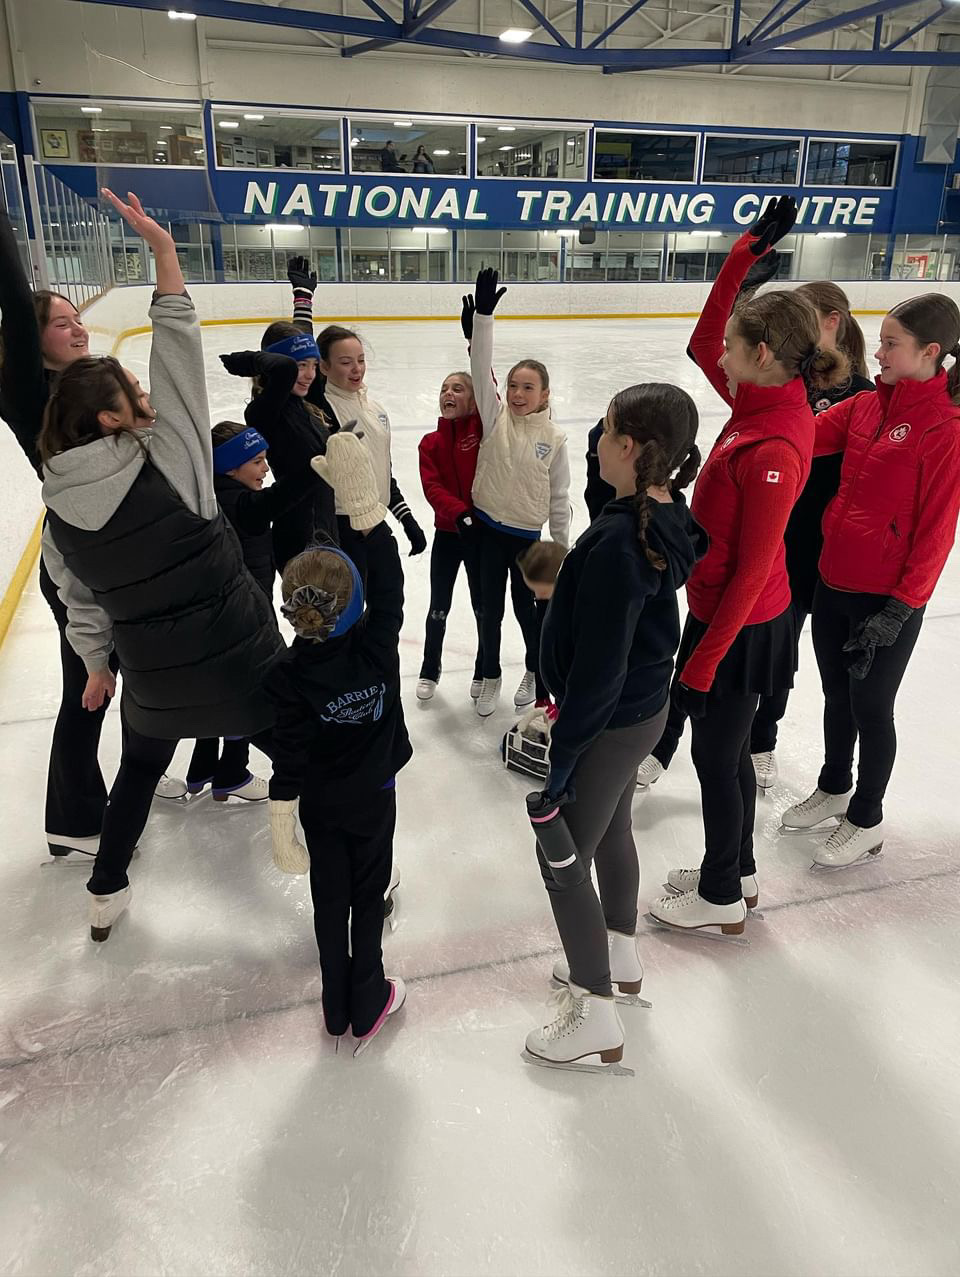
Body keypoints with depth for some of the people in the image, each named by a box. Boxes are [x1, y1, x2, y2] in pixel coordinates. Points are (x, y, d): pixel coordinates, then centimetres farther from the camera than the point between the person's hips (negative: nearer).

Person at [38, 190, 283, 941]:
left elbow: (82, 600, 8)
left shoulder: (59, 507, -3)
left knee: (140, 770, 30)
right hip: (241, 661, -4)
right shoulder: (166, 460, -19)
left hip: (153, 679, 5)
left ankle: (106, 895, 46)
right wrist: (163, 247, -13)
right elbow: (179, 354, -17)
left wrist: (98, 666, 23)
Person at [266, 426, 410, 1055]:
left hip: (319, 803, 1)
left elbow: (289, 758, -19)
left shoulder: (288, 673, -22)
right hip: (373, 796, 0)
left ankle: (338, 1006, 34)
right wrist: (365, 502, -20)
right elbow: (389, 583, -16)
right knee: (369, 895, 17)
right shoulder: (377, 644, -24)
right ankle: (367, 1005, 30)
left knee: (331, 898, 17)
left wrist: (282, 828, -10)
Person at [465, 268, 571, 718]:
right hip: (488, 528, 1)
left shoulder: (554, 439, -6)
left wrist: (563, 546, 3)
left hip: (527, 534, -1)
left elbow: (559, 497, 0)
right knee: (490, 608, 11)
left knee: (526, 607, 13)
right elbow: (481, 368, -16)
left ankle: (535, 671, 38)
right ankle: (491, 677, 30)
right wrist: (483, 314, -27)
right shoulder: (495, 417, -5)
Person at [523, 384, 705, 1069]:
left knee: (563, 862, 8)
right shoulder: (670, 517, -4)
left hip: (610, 724, -9)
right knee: (612, 833, 27)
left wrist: (563, 756, -18)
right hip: (644, 706, 9)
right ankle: (620, 953, 50)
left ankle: (595, 1011, 26)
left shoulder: (617, 543, -31)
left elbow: (599, 667, -27)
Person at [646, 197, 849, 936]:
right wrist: (745, 255, 3)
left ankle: (721, 900, 30)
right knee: (728, 751, 22)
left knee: (716, 757, 8)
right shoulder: (768, 402, -1)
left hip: (740, 627, -9)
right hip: (734, 615, 9)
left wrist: (703, 660, -18)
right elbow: (702, 345, 11)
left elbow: (751, 571, -24)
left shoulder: (772, 451, -27)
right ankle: (737, 873, 42)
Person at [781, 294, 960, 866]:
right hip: (833, 583, 6)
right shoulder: (865, 406, 3)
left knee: (871, 709, 9)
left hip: (887, 600, -6)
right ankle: (834, 789, 44)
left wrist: (899, 609, -17)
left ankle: (866, 823, 30)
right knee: (837, 695, 21)